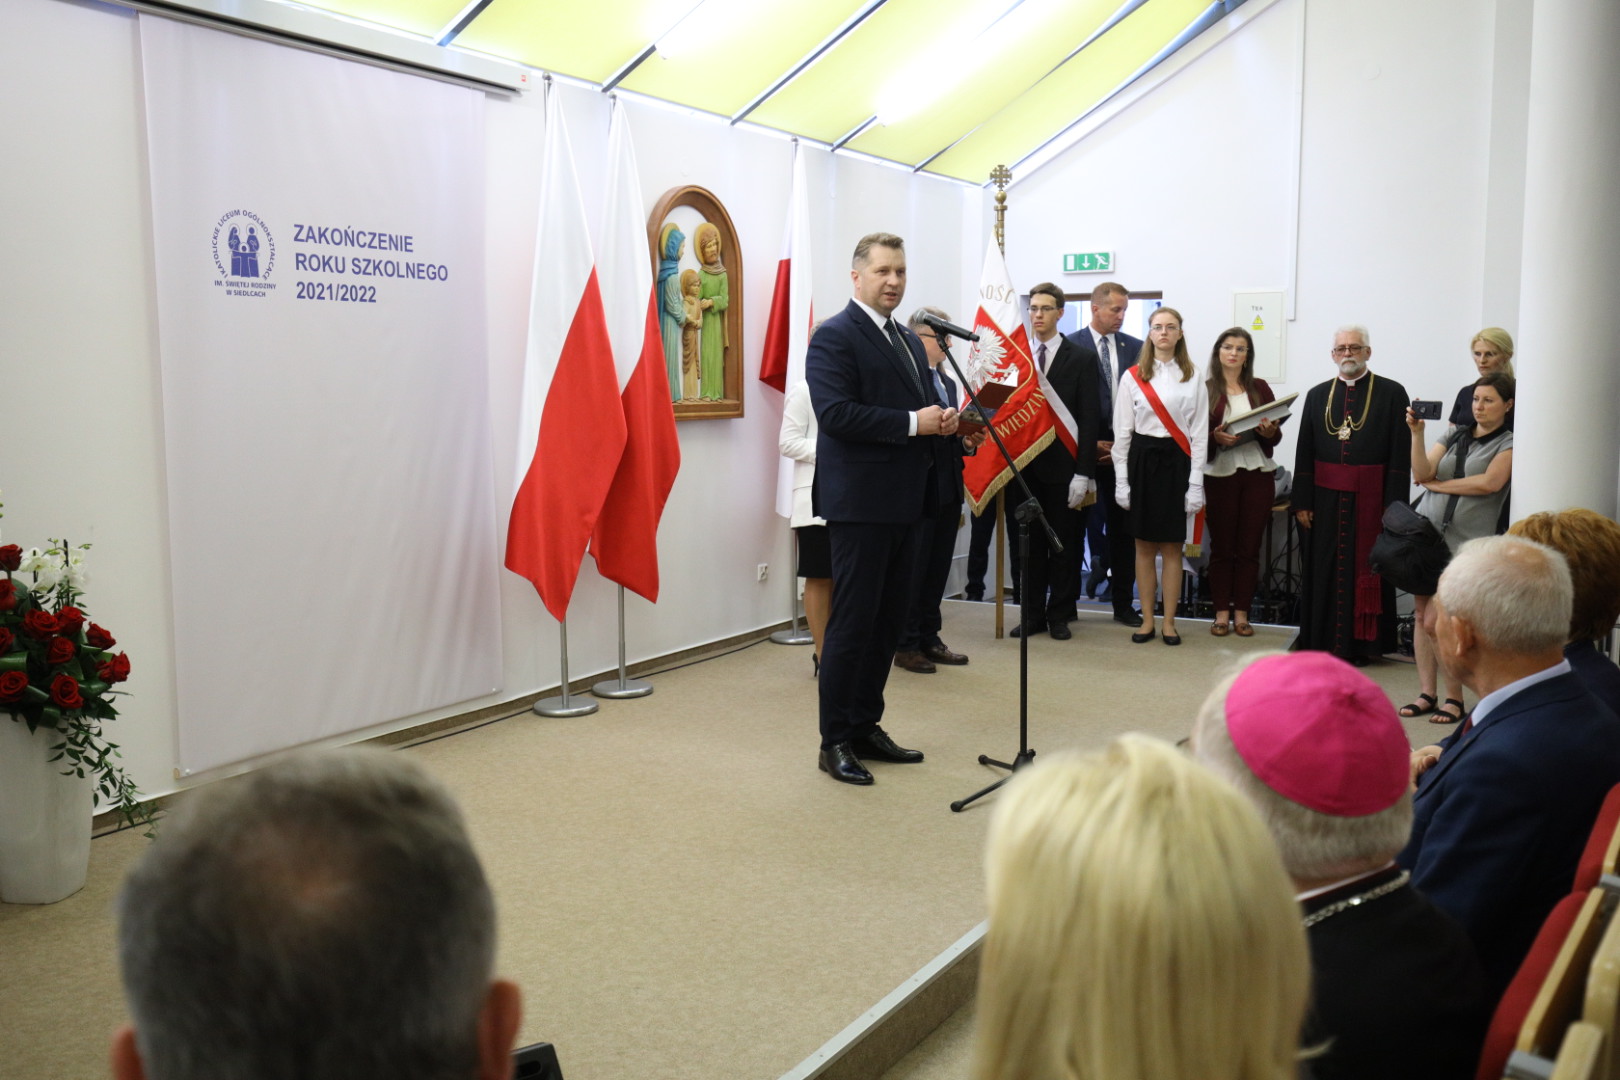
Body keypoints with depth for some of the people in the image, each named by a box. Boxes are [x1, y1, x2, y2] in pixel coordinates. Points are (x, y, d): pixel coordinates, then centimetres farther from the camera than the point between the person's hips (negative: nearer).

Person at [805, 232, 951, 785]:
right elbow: (835, 412, -20)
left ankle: (866, 726, 25)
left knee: (890, 619, 13)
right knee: (853, 621, -3)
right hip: (860, 502, -8)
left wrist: (942, 419, 1)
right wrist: (913, 423, -20)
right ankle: (835, 741, 7)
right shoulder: (835, 336, -8)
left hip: (906, 500, 9)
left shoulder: (909, 341, 19)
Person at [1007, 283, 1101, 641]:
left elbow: (1088, 419, -4)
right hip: (1024, 464, 2)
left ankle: (1060, 615, 16)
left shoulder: (1082, 358, 0)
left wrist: (1084, 473, -11)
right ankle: (1032, 615, 17)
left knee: (1064, 544, 6)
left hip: (1063, 464, -2)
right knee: (1029, 544, 8)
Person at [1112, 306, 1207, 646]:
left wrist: (1196, 482, -4)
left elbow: (1199, 434, 3)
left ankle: (1169, 622, 12)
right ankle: (1147, 620, 14)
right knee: (1144, 545, 5)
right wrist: (1121, 480, -3)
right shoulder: (1133, 377, 4)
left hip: (1176, 462, 0)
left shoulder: (1193, 379, 6)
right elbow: (1122, 431, 3)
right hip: (1142, 460, 0)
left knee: (1172, 547, 3)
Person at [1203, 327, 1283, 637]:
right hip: (1220, 474, -2)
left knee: (1249, 547, 4)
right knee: (1221, 546, 2)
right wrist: (1216, 437, -19)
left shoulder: (1260, 389, 9)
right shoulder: (1205, 391, 2)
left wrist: (1271, 432, -12)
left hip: (1258, 475, 2)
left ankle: (1242, 613, 11)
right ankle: (1222, 612, 11)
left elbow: (1276, 437, 10)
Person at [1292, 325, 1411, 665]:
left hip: (1370, 499, -2)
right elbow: (1304, 453, 7)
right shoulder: (1317, 395, 9)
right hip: (1325, 497, 2)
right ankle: (1321, 640, 16)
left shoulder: (1392, 393, 0)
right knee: (1323, 572, 6)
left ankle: (1360, 643, 15)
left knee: (1365, 571, 4)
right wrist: (1302, 502, 0)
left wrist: (1393, 506, -11)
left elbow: (1400, 455, -4)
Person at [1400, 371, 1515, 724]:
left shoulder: (1509, 443, 4)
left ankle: (1453, 698, 4)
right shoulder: (1454, 436, 17)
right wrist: (1416, 432, -9)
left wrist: (1437, 484, -3)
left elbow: (1490, 483, -11)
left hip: (1466, 542, -4)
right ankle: (1426, 694, 9)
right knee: (1423, 614, 2)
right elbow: (1421, 473, 3)